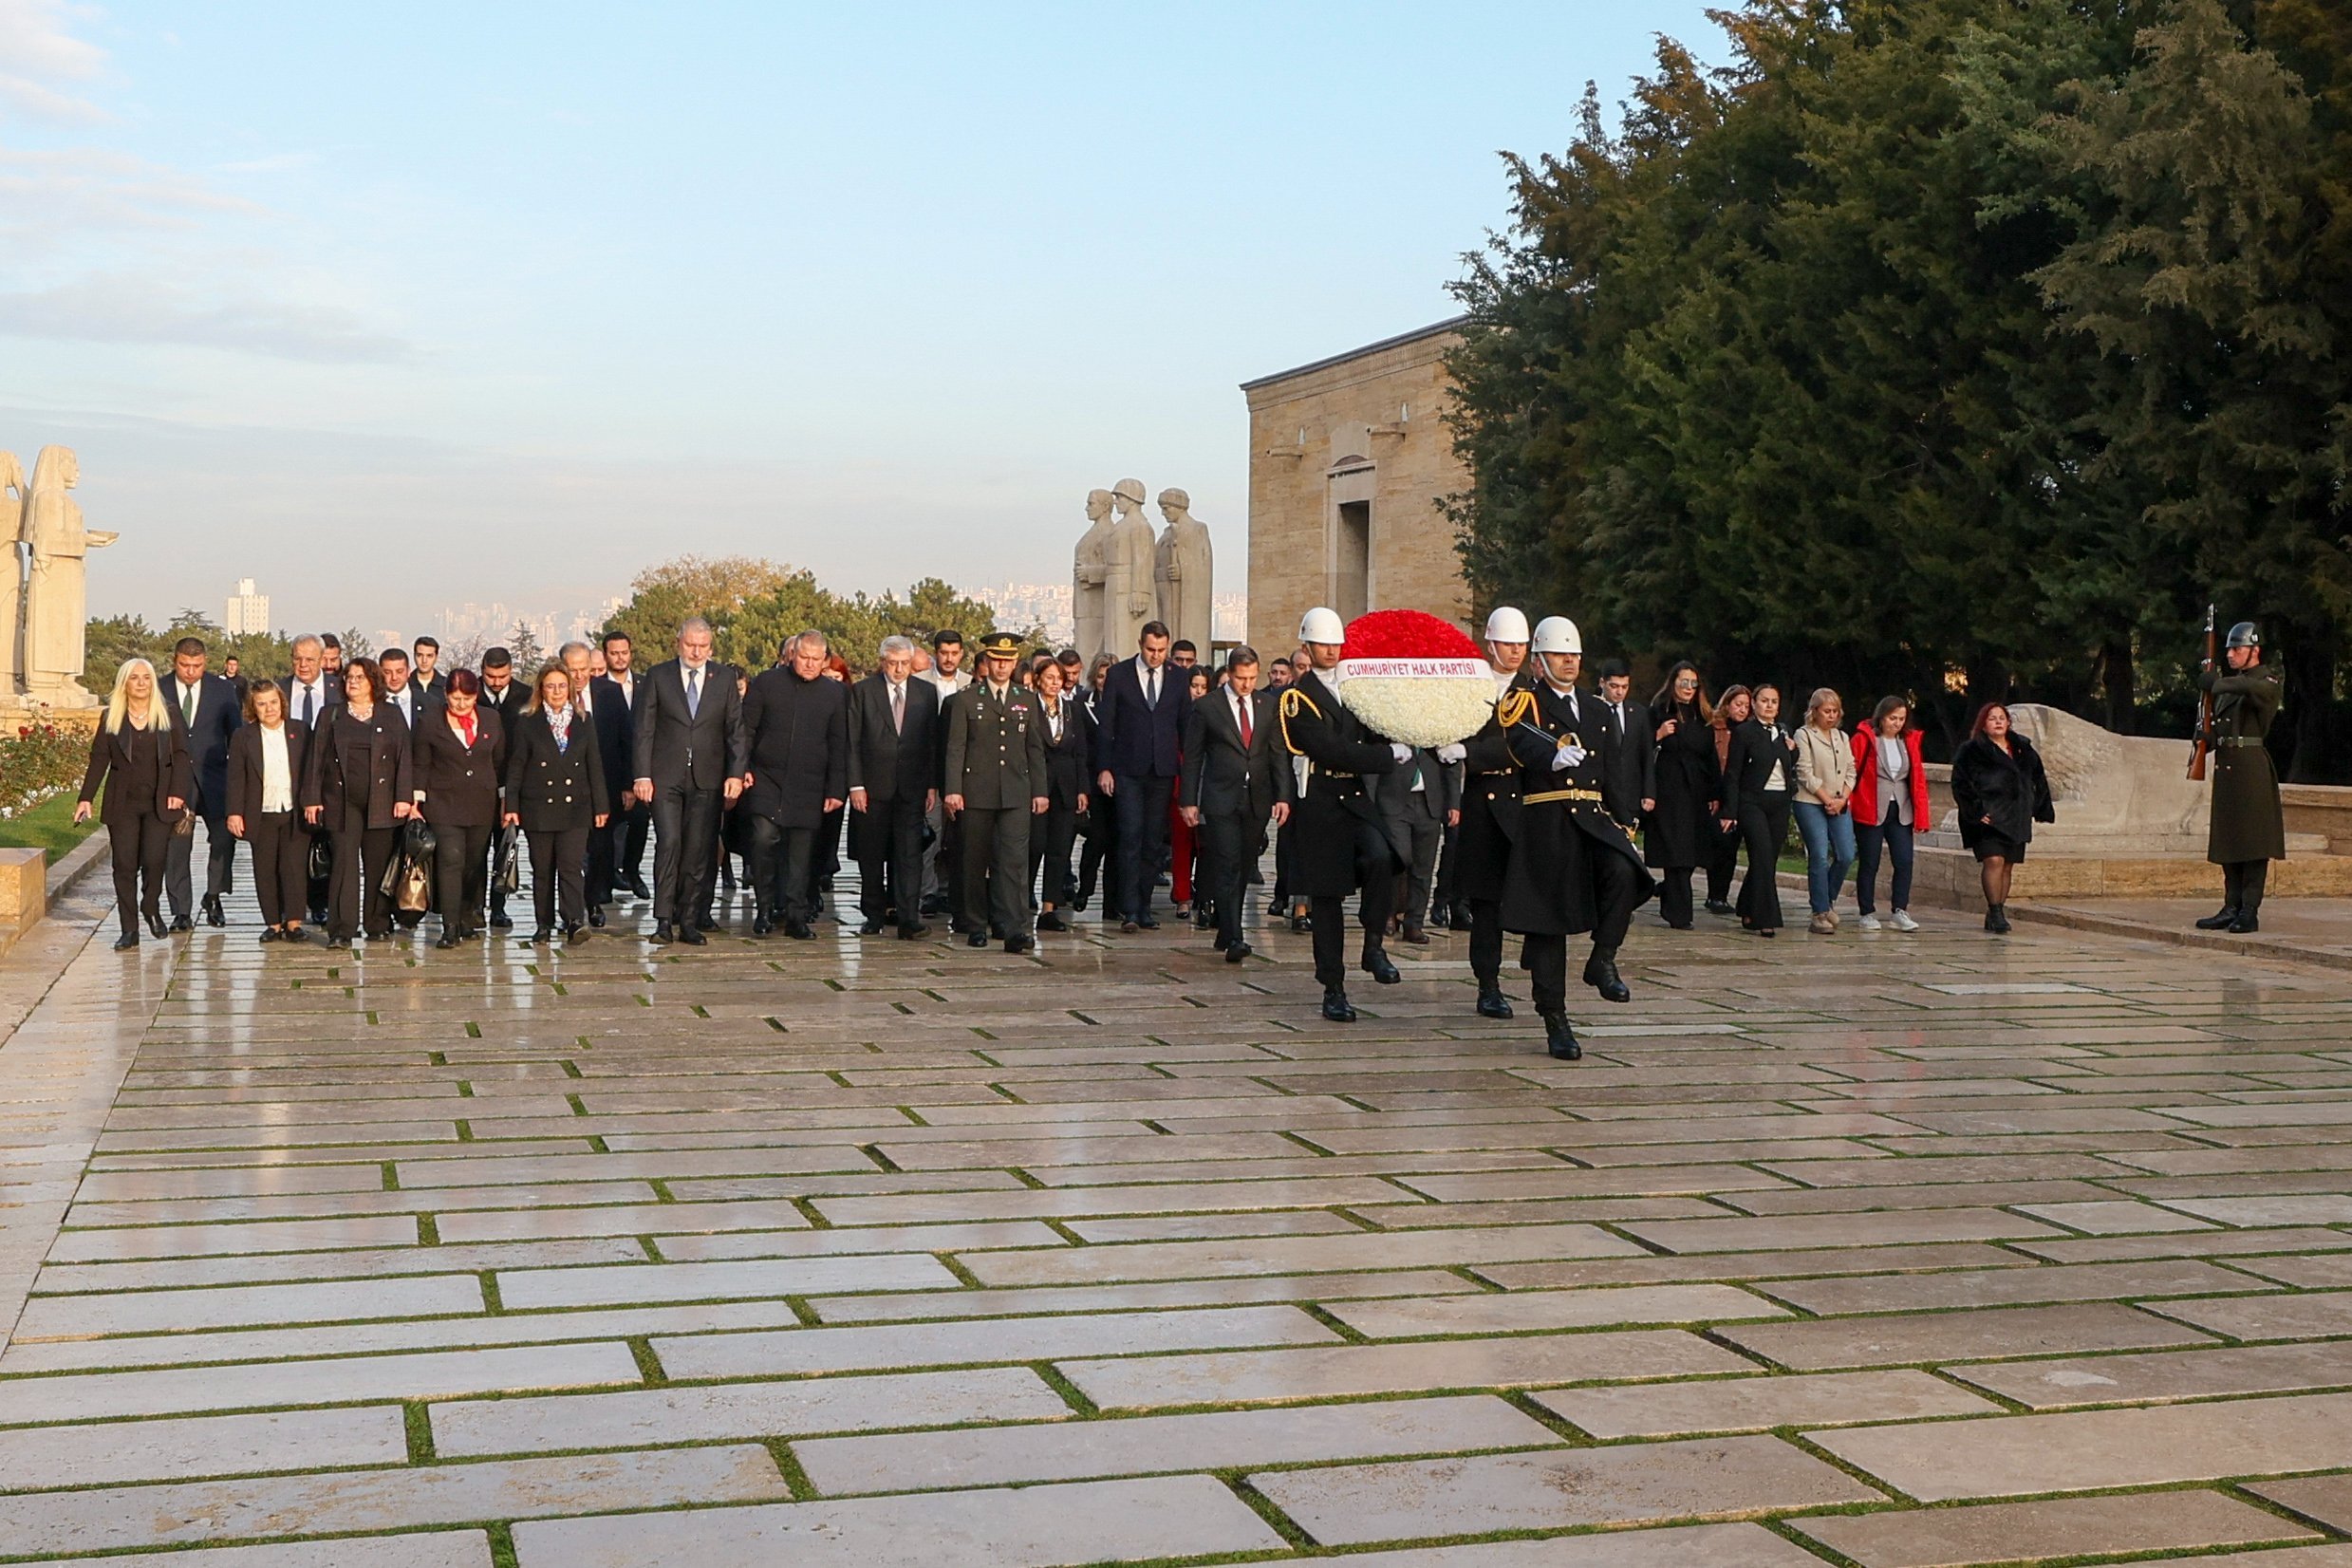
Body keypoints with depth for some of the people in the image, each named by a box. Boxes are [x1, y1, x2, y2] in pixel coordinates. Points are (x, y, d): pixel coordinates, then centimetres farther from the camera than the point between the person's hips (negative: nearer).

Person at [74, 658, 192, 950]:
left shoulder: (168, 715, 5)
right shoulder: (110, 718, 7)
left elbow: (181, 755, 2)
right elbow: (99, 759, 5)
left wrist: (178, 792, -9)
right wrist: (86, 798, -3)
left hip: (159, 803, -1)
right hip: (123, 803, 1)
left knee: (153, 860, -11)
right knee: (124, 865, -1)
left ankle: (151, 909, 17)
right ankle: (129, 929, 4)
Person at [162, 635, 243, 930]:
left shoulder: (223, 690, 5)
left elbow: (236, 734, 8)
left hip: (213, 779, 0)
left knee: (224, 836, -13)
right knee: (176, 846, 1)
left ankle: (213, 896, 7)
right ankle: (181, 911, 9)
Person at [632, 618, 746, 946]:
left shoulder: (724, 678, 8)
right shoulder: (658, 676, 4)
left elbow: (736, 730, 7)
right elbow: (644, 730, 3)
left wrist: (735, 773, -4)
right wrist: (642, 775, -5)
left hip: (707, 780, 1)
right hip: (666, 777, -1)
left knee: (699, 851, 1)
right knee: (668, 843, -11)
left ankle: (689, 922, 7)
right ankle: (664, 919, -7)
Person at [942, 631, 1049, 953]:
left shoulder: (1028, 701, 13)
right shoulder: (965, 700, 5)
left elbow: (1036, 749, 15)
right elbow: (955, 748, 1)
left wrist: (1040, 790, 8)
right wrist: (952, 790, -9)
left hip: (1016, 794, 1)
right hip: (976, 793, -1)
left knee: (1015, 860, -9)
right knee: (976, 861, 5)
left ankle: (1015, 930, -15)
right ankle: (976, 927, 17)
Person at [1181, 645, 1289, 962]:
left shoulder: (1269, 705, 8)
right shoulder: (1206, 708, -1)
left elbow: (1279, 753, 8)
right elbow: (1192, 757, 2)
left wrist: (1283, 796, -1)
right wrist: (1189, 801, -3)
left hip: (1257, 800, 4)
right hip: (1221, 800, -4)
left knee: (1243, 868, 8)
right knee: (1227, 867, -12)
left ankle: (1226, 932, 20)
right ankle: (1233, 939, -17)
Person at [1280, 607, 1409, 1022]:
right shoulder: (1298, 696, -5)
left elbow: (1371, 736, 11)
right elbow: (1329, 750, -17)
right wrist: (1390, 755, -16)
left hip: (1358, 798, 4)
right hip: (1321, 804, -4)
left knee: (1381, 858, -25)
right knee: (1327, 896, 1)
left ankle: (1374, 946, -9)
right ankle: (1333, 989, 10)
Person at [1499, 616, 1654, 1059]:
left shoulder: (1595, 710, 20)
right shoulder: (1524, 704, 1)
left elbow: (1613, 775, 20)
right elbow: (1525, 748, -21)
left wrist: (1624, 826, 11)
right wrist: (1554, 758, -42)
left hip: (1594, 818, 4)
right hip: (1546, 823, -4)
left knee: (1624, 872, -27)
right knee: (1547, 922, -3)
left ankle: (1602, 960, -10)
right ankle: (1555, 1023, 5)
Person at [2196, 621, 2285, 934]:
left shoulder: (2269, 681, -6)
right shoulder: (2229, 681, 19)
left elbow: (2247, 687, -30)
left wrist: (2216, 682, -14)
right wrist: (2204, 740, 1)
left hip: (2251, 768, -8)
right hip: (2225, 767, 8)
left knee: (2252, 841, -6)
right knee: (2228, 839, 8)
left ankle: (2250, 912, -5)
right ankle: (2231, 908, 13)